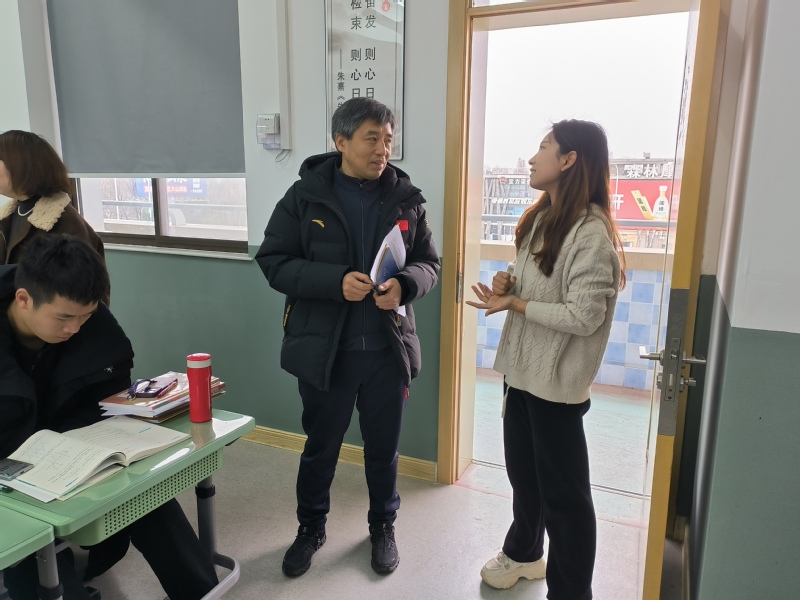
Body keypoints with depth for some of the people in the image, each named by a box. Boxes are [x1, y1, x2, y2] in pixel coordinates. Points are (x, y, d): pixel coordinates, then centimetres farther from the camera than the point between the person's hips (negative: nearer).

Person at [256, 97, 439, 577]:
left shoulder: (406, 198, 0)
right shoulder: (305, 196, -5)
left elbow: (430, 263, 4)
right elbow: (274, 261, -7)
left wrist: (404, 284, -19)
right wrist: (336, 281, -22)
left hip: (388, 348, 2)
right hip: (324, 349, -1)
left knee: (384, 448, 17)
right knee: (321, 447, 17)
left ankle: (383, 527, 42)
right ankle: (311, 528, 42)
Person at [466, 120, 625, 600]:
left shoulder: (592, 233, -19)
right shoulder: (542, 218, 8)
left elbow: (583, 317, -23)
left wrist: (513, 304, -17)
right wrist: (508, 280, -4)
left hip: (558, 381, -8)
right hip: (521, 368, 9)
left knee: (563, 490, 6)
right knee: (523, 472, 24)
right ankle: (524, 552, 46)